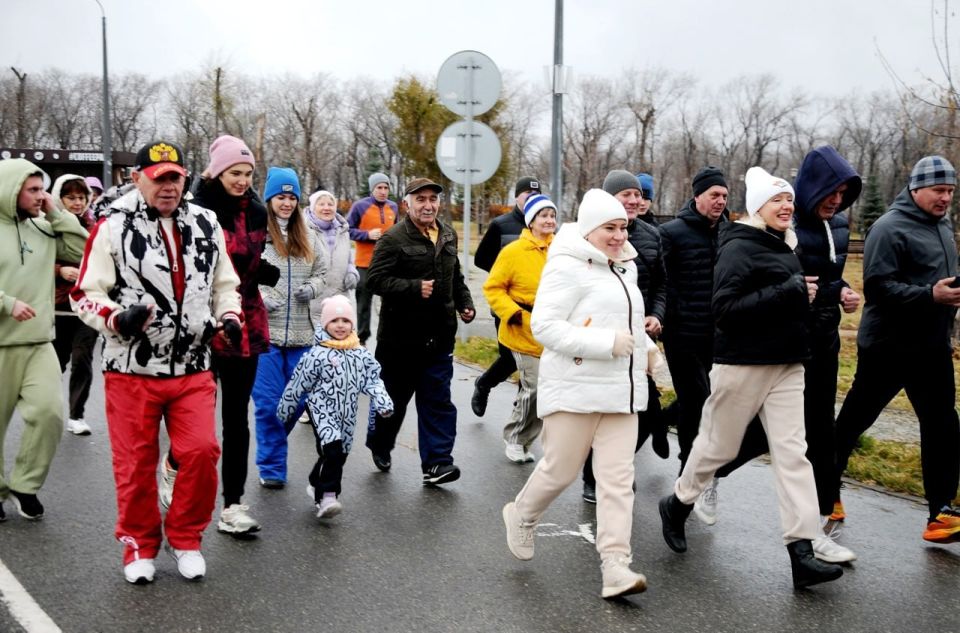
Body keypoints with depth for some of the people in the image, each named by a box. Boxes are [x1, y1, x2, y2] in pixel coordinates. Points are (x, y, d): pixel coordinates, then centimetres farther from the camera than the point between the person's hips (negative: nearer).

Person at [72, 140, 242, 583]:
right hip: (132, 368, -2)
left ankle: (185, 537, 17)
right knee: (135, 463, 6)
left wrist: (229, 317, 0)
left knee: (201, 451, -6)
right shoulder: (113, 227, -5)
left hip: (193, 368, 3)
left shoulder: (207, 225, 7)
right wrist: (118, 318, -22)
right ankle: (139, 546, 27)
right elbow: (86, 294, -4)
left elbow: (225, 284, 18)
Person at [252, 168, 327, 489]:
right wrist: (257, 298, -21)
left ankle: (272, 444, 35)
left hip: (300, 333, 5)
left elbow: (321, 271, 20)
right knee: (268, 403, 0)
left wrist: (312, 288, -1)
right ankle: (272, 467, 13)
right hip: (263, 331, -5)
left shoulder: (308, 237, 13)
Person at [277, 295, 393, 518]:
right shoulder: (317, 354, -10)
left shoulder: (361, 354, 4)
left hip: (347, 414, 6)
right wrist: (284, 411, 4)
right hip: (323, 411, -5)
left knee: (339, 454, 14)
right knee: (332, 450, -22)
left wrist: (383, 403, -11)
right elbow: (297, 385, -3)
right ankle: (327, 496, -19)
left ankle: (316, 485, 39)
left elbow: (373, 381, 6)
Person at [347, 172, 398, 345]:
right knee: (364, 301, 4)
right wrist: (367, 235, -18)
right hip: (366, 263, -4)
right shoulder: (360, 206, -7)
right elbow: (347, 230, -6)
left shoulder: (393, 207, 9)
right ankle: (362, 337, 14)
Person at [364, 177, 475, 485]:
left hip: (439, 335, 5)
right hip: (401, 335, -5)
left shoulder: (448, 235, 12)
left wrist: (465, 303, 12)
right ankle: (380, 446, 35)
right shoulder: (394, 239, -11)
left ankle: (436, 463, 4)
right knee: (394, 397, 11)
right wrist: (415, 288, -24)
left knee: (438, 401, 2)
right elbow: (376, 279, -18)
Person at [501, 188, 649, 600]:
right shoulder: (568, 268, -10)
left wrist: (642, 346, 15)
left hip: (621, 391, 7)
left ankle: (615, 567, -2)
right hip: (575, 388, -7)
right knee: (560, 470, 4)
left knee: (618, 477, -1)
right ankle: (521, 516, 34)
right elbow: (544, 325, -19)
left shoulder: (624, 268, 17)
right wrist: (607, 343, -22)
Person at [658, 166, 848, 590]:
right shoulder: (739, 248, -11)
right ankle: (677, 505, 33)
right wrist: (788, 292, -24)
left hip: (787, 366, 7)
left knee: (792, 452, -2)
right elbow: (725, 309, -22)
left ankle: (802, 553, -3)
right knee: (718, 445, 7)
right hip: (742, 364, -7)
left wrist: (806, 296, 8)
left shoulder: (787, 247, 14)